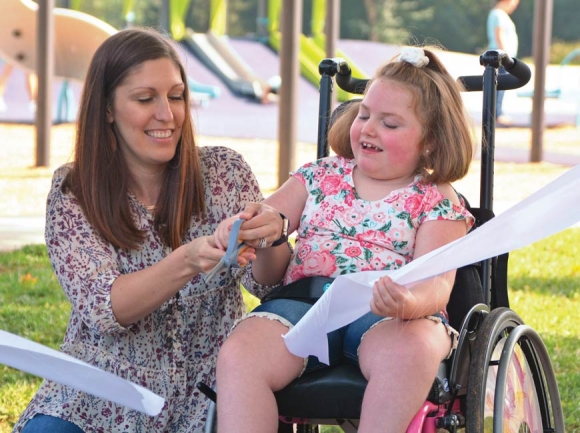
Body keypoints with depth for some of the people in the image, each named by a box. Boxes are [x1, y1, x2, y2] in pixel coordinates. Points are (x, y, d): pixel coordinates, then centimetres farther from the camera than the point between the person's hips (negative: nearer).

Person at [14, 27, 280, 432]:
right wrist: (187, 262, -33)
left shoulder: (224, 172, 0)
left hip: (207, 393, 1)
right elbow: (101, 310, -16)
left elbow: (273, 282, -5)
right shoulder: (73, 192, -4)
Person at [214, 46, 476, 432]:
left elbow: (437, 281, -5)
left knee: (408, 350, -40)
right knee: (238, 355, -29)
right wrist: (250, 227, -11)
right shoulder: (321, 176, 21)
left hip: (387, 314, -2)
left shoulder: (437, 202, 10)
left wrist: (411, 301, -31)